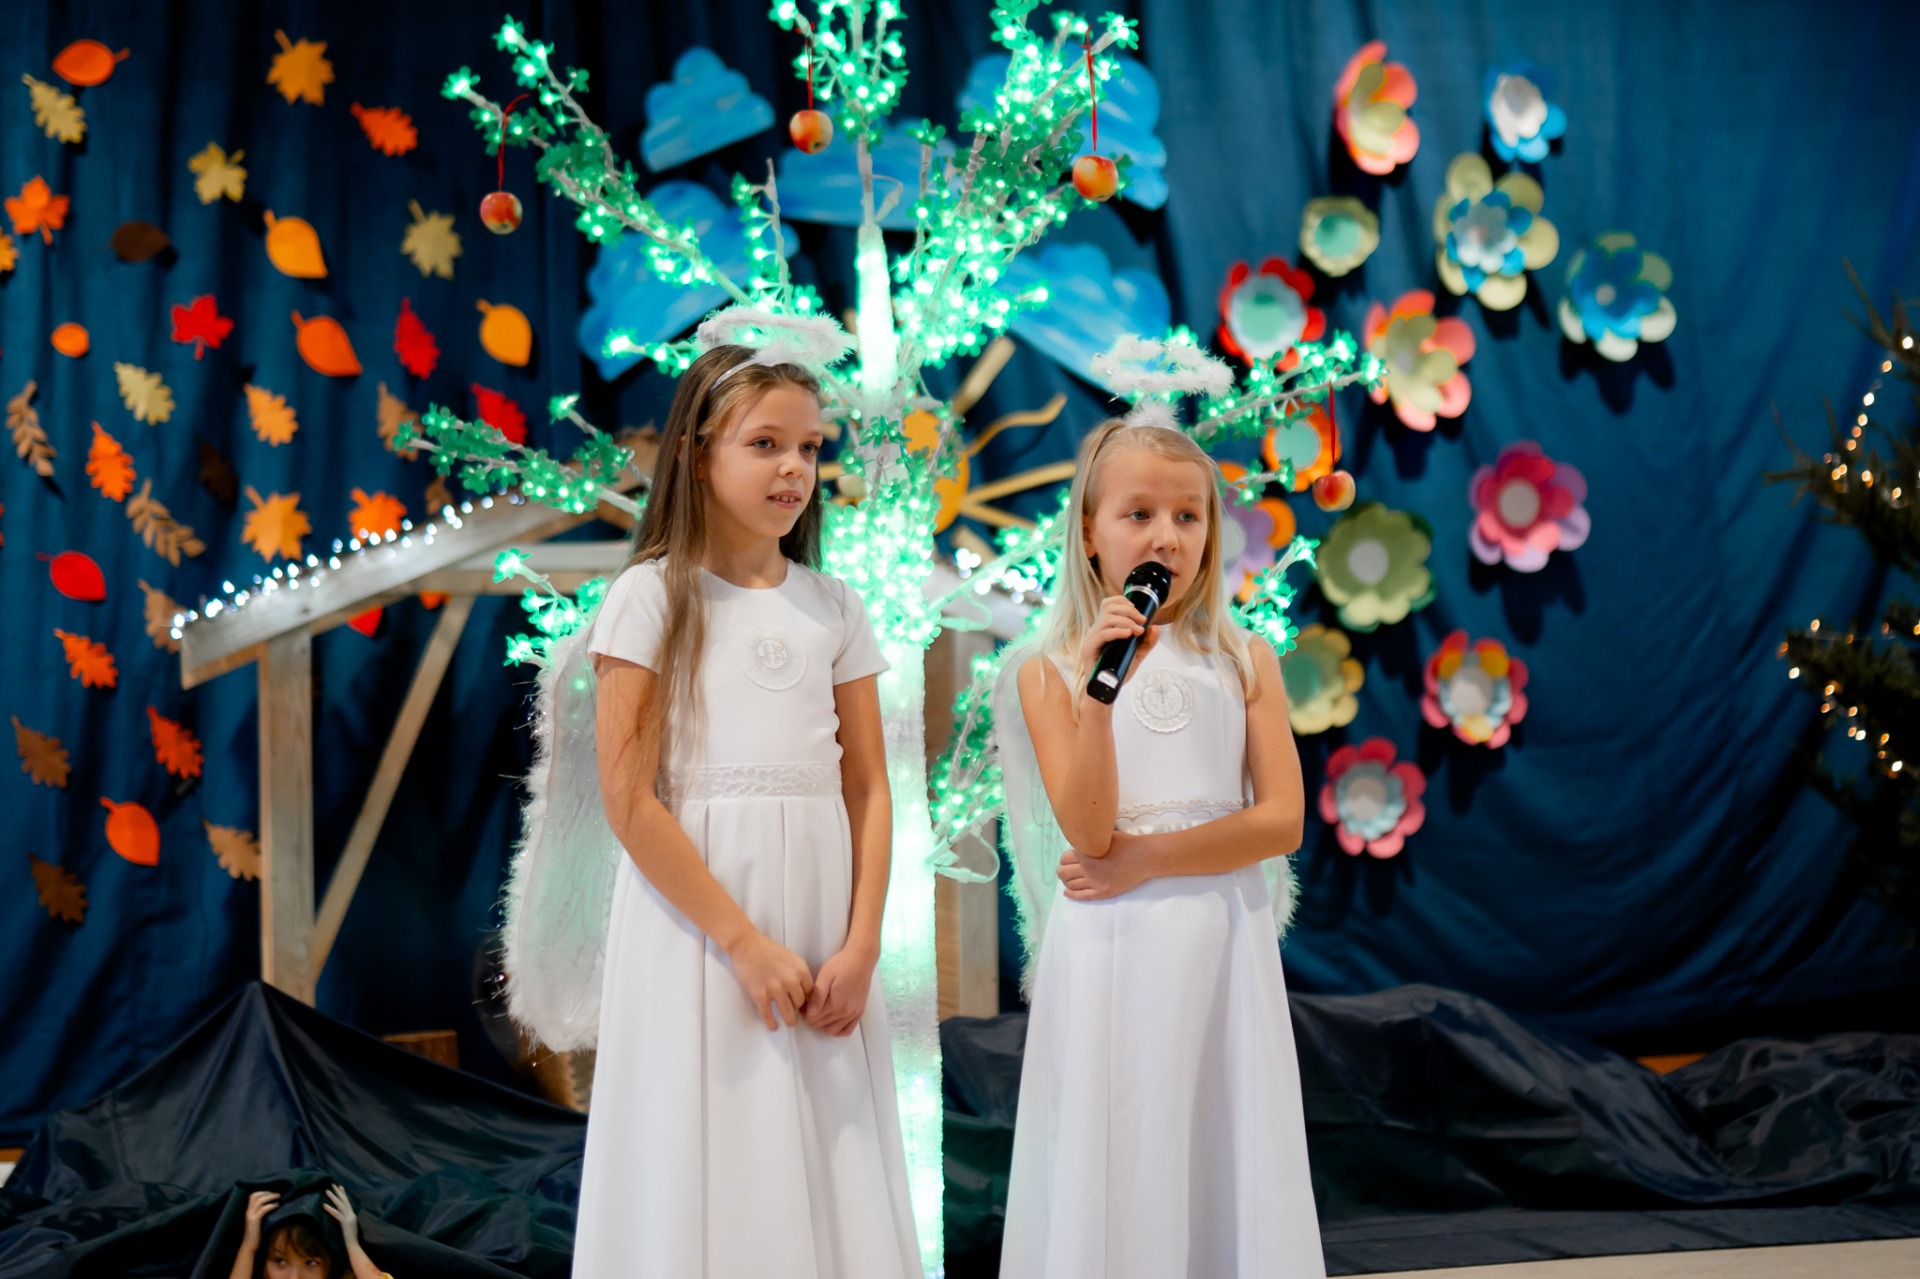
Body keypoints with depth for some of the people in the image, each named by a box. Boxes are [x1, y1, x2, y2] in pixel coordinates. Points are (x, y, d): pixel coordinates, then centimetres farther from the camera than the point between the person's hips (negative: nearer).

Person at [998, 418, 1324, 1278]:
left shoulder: (1245, 662, 4)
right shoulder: (1051, 672, 0)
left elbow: (1283, 820, -3)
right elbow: (1088, 830, -11)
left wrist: (1145, 860, -12)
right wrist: (1098, 686, -21)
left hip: (1222, 941, 1)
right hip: (1111, 949, -1)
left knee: (1227, 1156, 5)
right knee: (1116, 1165, 2)